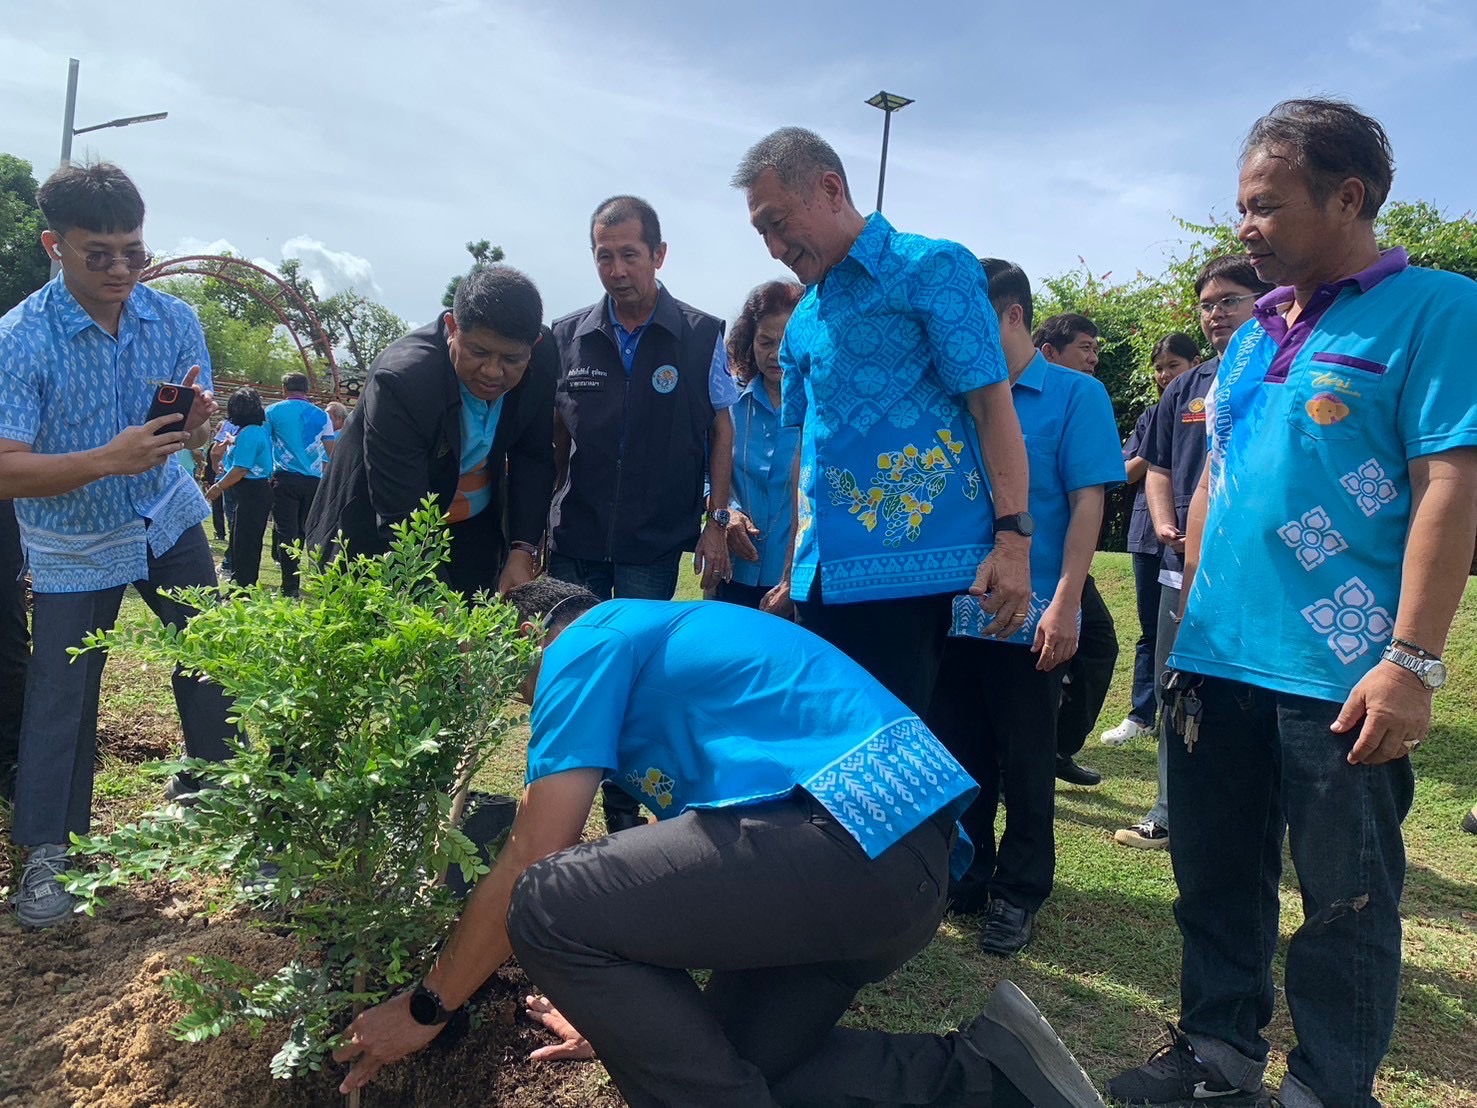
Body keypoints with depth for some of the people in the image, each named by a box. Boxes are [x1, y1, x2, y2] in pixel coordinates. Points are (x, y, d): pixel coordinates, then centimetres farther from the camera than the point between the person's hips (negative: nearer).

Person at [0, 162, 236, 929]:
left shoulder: (173, 318, -8)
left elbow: (197, 420, 0)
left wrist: (196, 416, -25)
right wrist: (107, 459, -39)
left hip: (169, 519, 3)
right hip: (72, 546, -3)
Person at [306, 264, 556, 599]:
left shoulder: (543, 356, -18)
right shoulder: (399, 380, -31)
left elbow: (535, 455, -6)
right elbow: (402, 523, -32)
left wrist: (523, 551, -16)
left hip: (476, 528, 4)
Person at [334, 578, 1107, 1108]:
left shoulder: (588, 640, 4)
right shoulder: (665, 640, 30)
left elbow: (530, 860, -2)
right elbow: (687, 869, 34)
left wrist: (426, 1007, 12)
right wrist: (617, 1011, 41)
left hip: (844, 834, -10)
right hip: (912, 851, 10)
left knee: (547, 906, -9)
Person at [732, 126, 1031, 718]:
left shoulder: (932, 269, -3)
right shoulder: (802, 319, 18)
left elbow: (992, 405, -9)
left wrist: (1012, 537, -18)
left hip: (912, 564, -7)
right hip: (822, 577, 7)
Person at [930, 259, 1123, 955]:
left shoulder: (1075, 395, -3)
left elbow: (1087, 506, -8)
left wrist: (1065, 605, -15)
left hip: (1031, 618, -4)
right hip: (952, 611, 4)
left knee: (1024, 765, 8)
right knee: (959, 757, 13)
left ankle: (1018, 894, 23)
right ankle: (966, 878, 30)